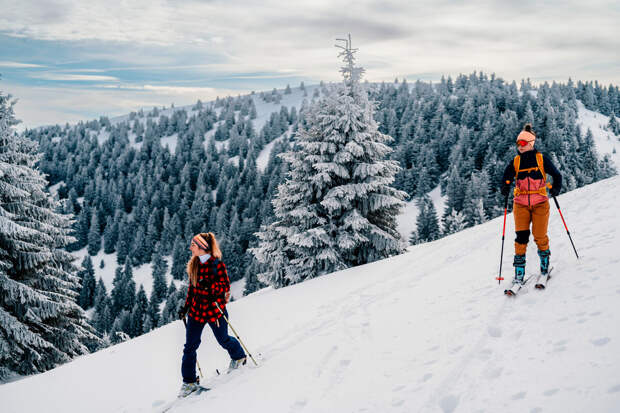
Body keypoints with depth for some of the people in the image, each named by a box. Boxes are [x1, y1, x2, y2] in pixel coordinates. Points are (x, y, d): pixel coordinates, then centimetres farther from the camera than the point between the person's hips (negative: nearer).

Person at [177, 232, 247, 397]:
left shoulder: (216, 264, -13)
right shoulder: (194, 264, 7)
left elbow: (225, 285, -14)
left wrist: (209, 286, -31)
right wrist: (186, 307, 15)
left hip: (214, 309, -5)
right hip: (196, 310, 6)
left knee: (223, 340, 13)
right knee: (190, 346, 2)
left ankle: (239, 357, 45)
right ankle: (189, 381, 12)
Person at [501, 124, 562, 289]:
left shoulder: (542, 159, 1)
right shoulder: (515, 162, 7)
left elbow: (556, 175, 6)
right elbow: (506, 178, 5)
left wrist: (555, 189, -11)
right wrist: (505, 188, -17)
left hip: (540, 202, -2)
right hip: (521, 204, 2)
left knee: (540, 237, -4)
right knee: (521, 237, -7)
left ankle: (545, 267, 21)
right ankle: (519, 273, -2)